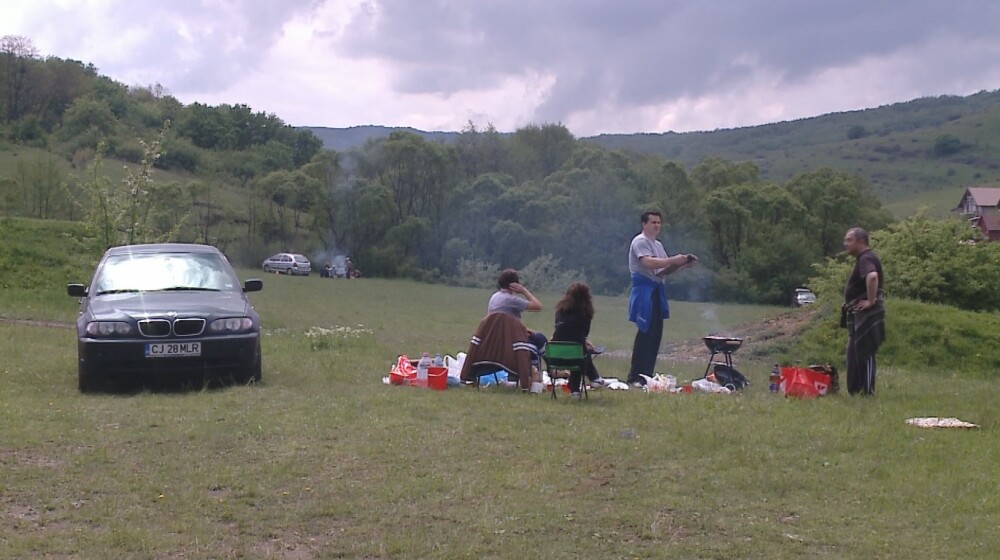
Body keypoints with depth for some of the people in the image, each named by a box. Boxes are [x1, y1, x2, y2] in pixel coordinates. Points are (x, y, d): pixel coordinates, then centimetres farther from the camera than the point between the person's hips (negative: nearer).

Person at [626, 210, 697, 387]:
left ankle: (647, 375, 15)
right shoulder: (640, 242, -8)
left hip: (656, 290, 9)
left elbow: (664, 271, 19)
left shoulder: (658, 245, 21)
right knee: (645, 334, -11)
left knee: (655, 334, 9)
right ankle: (635, 377, -8)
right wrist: (673, 260, -26)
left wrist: (682, 264, 3)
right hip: (644, 291, -9)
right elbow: (648, 262, -24)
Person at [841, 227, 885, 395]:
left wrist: (871, 301, -29)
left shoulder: (865, 259, -16)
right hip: (859, 315, 11)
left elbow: (872, 276, -37)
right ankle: (855, 391, 20)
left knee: (865, 353, -7)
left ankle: (867, 392, -4)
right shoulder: (864, 258, 17)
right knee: (854, 354, 14)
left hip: (867, 315, -11)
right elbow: (878, 278, 33)